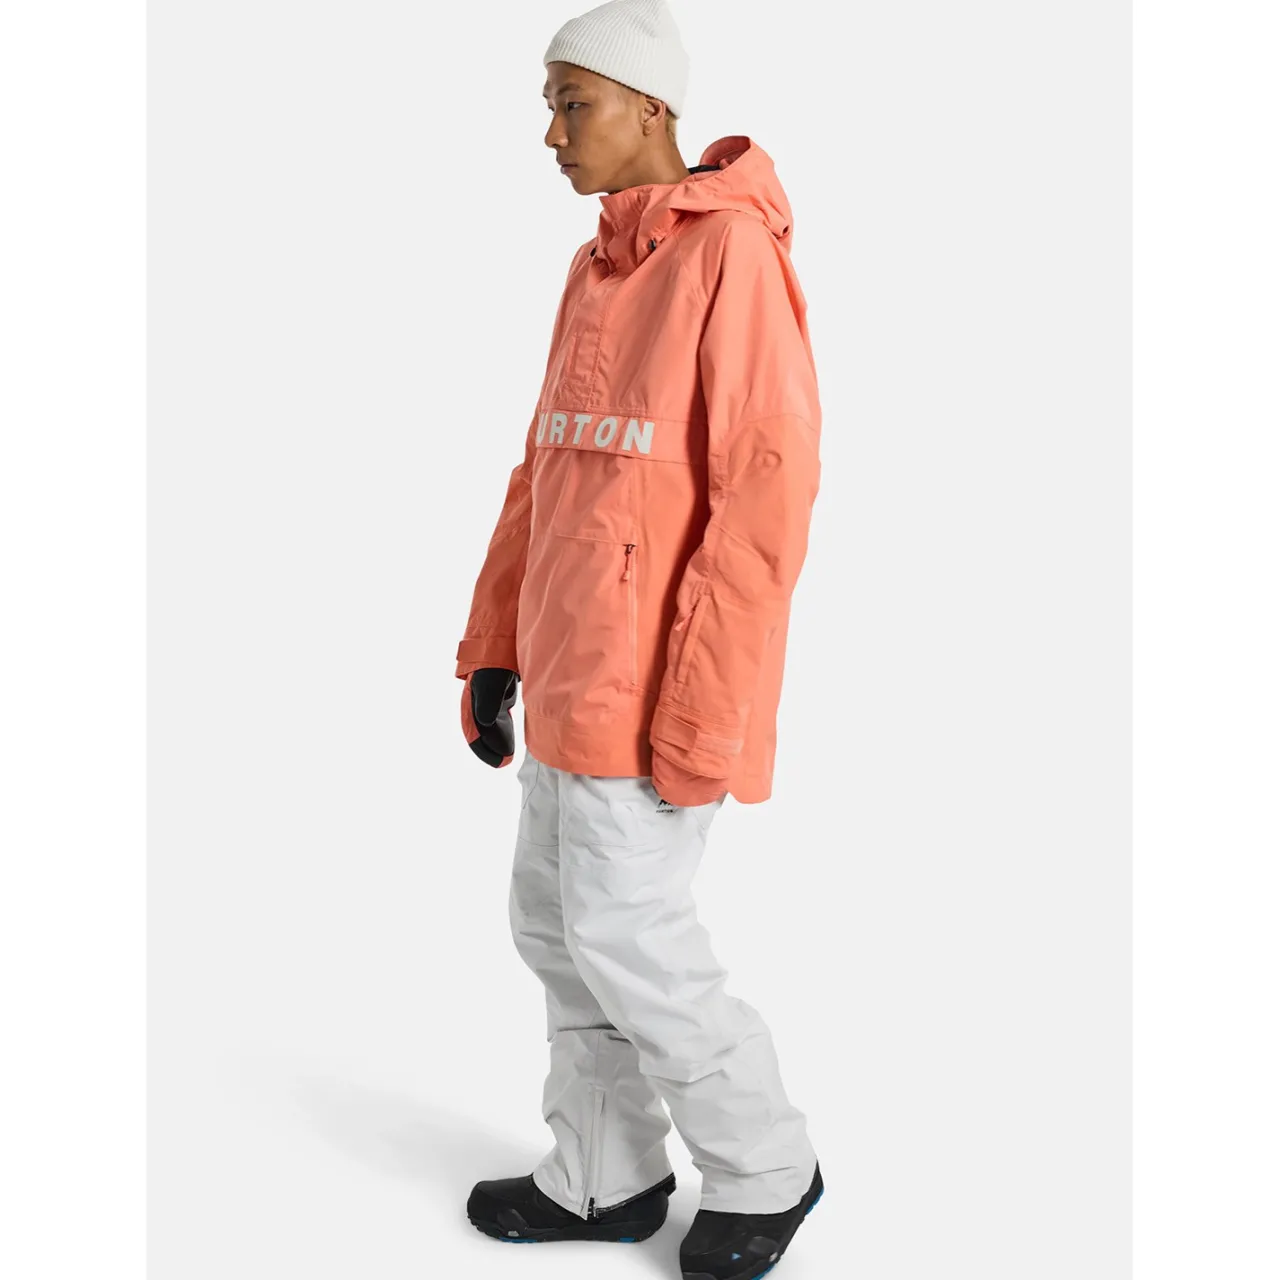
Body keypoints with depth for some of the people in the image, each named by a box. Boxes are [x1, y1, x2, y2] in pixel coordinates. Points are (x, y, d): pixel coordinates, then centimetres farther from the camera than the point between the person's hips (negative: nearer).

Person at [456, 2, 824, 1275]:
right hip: (573, 669, 9)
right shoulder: (596, 271, 13)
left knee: (622, 934, -2)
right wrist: (493, 645, 14)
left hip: (656, 680, -9)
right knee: (555, 919, 14)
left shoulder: (733, 253, -15)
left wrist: (700, 716, -21)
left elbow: (767, 493, -20)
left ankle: (763, 1171, 20)